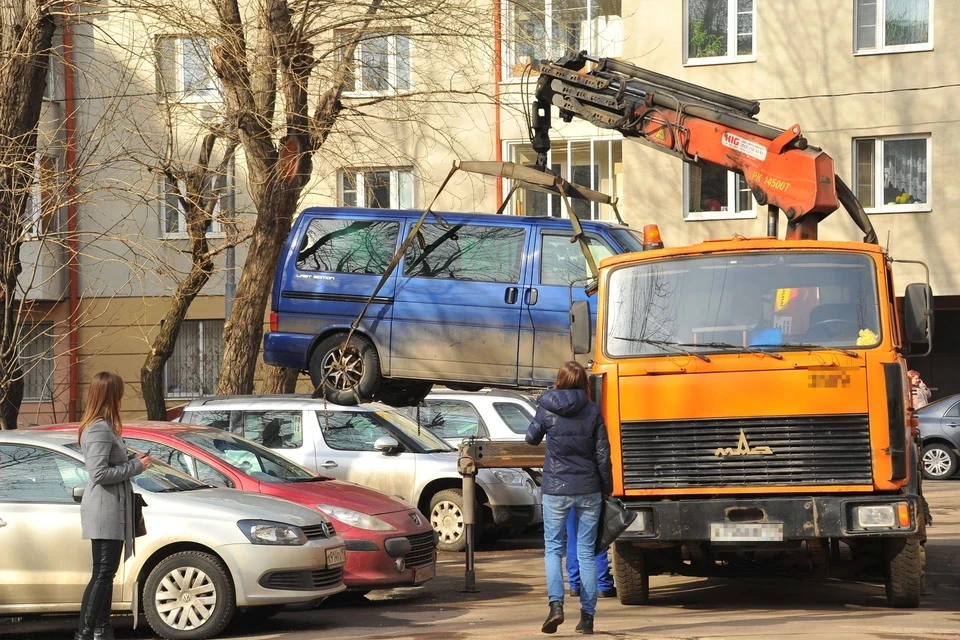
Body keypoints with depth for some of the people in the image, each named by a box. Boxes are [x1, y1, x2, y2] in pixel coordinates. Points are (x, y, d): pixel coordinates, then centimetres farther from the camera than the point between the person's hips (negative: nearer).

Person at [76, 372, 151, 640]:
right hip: (104, 510, -11)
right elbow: (99, 473, -23)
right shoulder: (100, 429, -18)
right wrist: (135, 466, -15)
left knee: (106, 573, 16)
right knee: (102, 574, -11)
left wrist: (133, 460, 8)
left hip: (111, 509, 11)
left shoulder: (102, 426, 15)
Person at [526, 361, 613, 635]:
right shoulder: (593, 411, -3)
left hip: (555, 489, -1)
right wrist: (607, 487, 10)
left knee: (553, 549, 8)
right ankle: (587, 615, 7)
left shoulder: (546, 409, -5)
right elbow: (602, 454, -2)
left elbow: (532, 438, 12)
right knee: (586, 552, 9)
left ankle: (556, 603, -14)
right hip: (588, 489, 1)